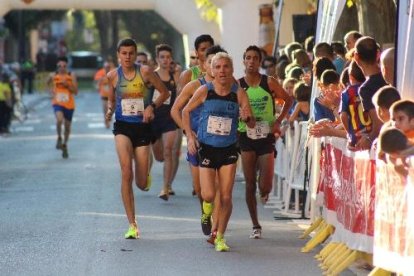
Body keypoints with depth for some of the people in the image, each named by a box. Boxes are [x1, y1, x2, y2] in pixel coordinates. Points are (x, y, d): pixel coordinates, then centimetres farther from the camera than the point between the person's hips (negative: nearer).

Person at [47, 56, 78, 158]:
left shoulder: (71, 76, -4)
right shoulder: (53, 76, -1)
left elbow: (75, 91, -6)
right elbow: (49, 84, 21)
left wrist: (67, 85, -20)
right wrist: (51, 91, 2)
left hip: (69, 105, 1)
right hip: (57, 103, -1)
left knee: (67, 126, 13)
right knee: (59, 120, -30)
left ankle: (64, 145, 35)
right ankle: (59, 138, -5)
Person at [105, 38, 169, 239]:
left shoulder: (145, 72, -4)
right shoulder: (113, 76, 2)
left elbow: (164, 92, 4)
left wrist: (152, 106, -12)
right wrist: (109, 110, -3)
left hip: (142, 127, 0)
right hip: (123, 126, 0)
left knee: (142, 184, 0)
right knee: (126, 173, -19)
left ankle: (145, 175, 43)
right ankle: (132, 225, -13)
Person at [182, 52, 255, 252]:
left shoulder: (239, 93, -5)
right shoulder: (205, 91, -7)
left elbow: (252, 124, -3)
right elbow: (186, 111, 7)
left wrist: (247, 117, -26)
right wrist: (190, 136, -2)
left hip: (228, 149, 1)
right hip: (206, 147, -1)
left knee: (226, 197, -2)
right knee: (208, 195, -9)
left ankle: (220, 237, 15)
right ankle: (207, 208, 29)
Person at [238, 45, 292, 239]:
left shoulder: (269, 83, -2)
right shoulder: (237, 85, -1)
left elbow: (288, 100, 8)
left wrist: (278, 121, -2)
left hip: (266, 136, 0)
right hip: (246, 137, 0)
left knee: (265, 185, -7)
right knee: (250, 184, 2)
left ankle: (264, 192, 32)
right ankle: (255, 226, 12)